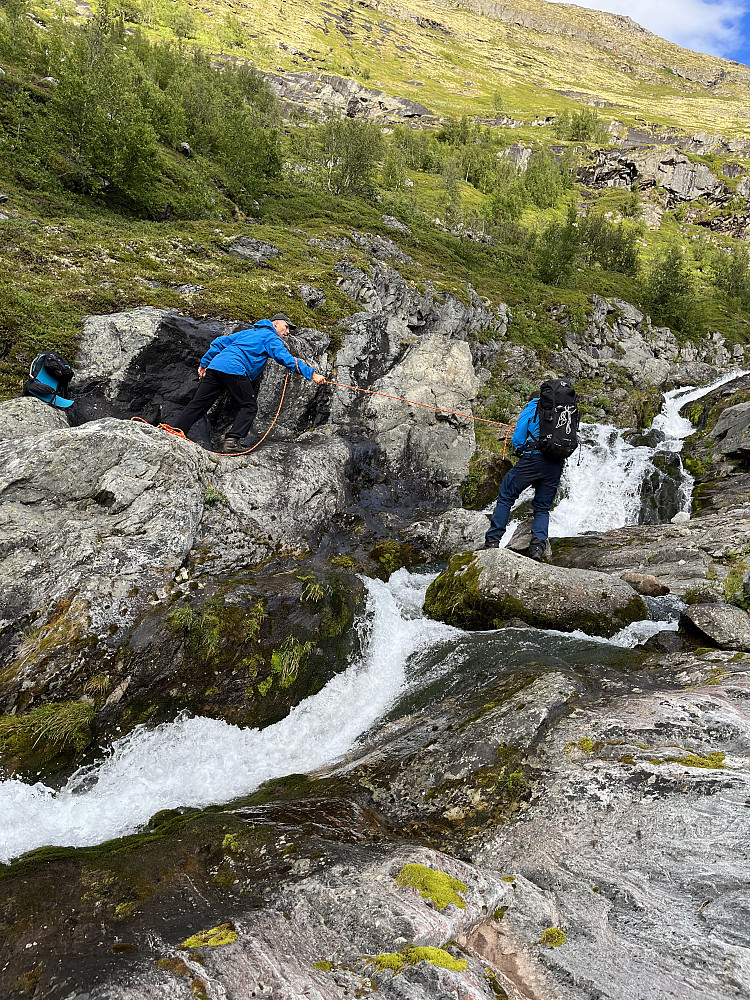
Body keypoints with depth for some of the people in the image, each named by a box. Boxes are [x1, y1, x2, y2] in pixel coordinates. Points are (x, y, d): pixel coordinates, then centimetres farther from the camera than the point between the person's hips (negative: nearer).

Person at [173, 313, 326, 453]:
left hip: (215, 366, 7)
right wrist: (312, 375, -5)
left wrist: (204, 363, 30)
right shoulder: (271, 337, 10)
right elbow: (287, 359, -3)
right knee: (249, 406, 4)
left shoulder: (247, 332, 34)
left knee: (197, 404, 6)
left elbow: (219, 343, 30)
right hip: (234, 370, -7)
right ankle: (232, 441, -9)